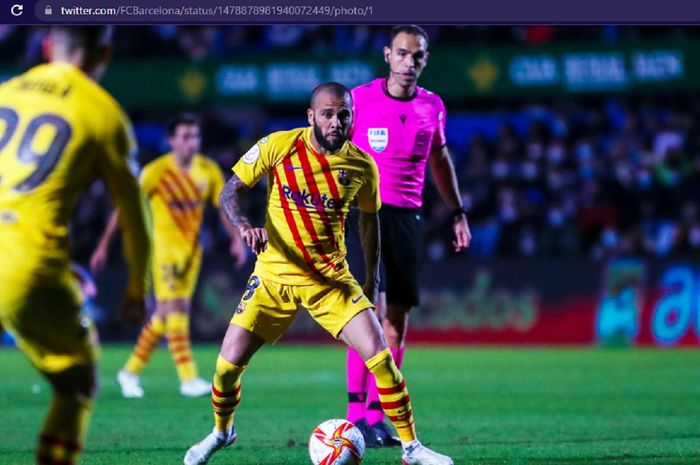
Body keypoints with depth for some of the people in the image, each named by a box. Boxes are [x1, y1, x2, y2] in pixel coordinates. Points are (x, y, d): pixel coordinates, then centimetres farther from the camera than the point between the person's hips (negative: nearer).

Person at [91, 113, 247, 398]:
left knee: (165, 314, 8)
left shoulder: (209, 170, 2)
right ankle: (188, 379, -17)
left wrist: (236, 239, -10)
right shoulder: (157, 171, -11)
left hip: (191, 247, 5)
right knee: (175, 308, -14)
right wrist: (104, 246, -7)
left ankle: (130, 372, 20)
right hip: (164, 244, -5)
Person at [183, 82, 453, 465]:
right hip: (274, 275, 0)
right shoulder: (277, 146, -11)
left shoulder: (362, 166, -5)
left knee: (380, 356, -15)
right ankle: (221, 431, 27)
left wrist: (371, 279, 15)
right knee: (229, 363, -4)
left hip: (331, 278, 1)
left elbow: (368, 220, 13)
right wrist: (243, 225, -26)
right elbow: (230, 191, -6)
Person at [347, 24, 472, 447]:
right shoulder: (360, 99, -4)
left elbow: (440, 159, 24)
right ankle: (357, 415, -14)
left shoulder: (432, 106, 9)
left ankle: (376, 415, 11)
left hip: (407, 218, 5)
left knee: (397, 324, 3)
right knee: (371, 312, -17)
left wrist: (457, 212, 25)